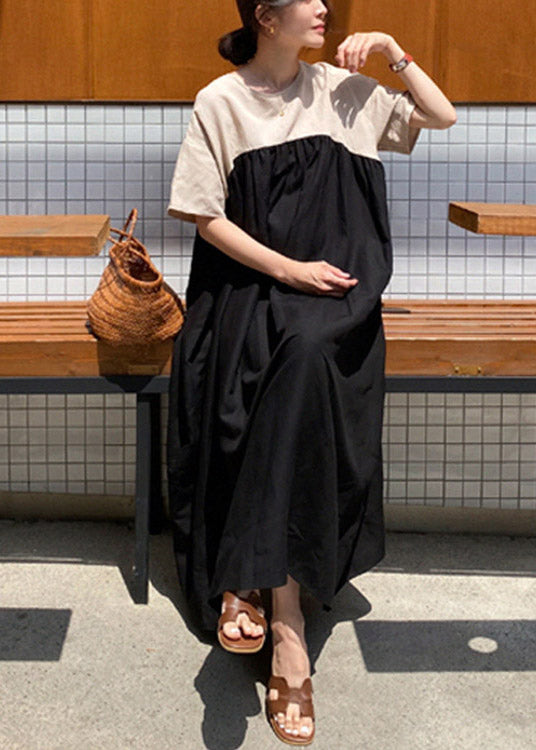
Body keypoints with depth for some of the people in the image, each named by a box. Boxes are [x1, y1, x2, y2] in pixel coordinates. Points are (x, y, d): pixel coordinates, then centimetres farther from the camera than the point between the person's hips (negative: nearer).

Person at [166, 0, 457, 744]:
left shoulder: (343, 88, 9)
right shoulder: (220, 101, 0)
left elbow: (444, 117, 17)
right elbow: (205, 215, -3)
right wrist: (288, 270, -11)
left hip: (334, 294, 3)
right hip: (250, 288, -2)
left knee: (306, 357, -30)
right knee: (301, 362, -30)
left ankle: (249, 581, -13)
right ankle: (288, 630, -25)